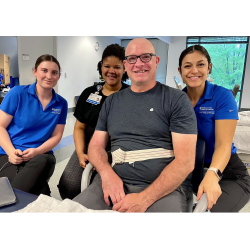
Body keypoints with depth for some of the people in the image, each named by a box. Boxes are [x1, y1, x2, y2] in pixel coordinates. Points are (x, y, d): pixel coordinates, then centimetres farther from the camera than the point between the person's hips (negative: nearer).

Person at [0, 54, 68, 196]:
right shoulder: (17, 93, -2)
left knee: (42, 162, -36)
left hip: (41, 156, 3)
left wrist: (36, 151, -13)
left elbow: (56, 136, 6)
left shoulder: (61, 104, 6)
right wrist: (11, 152, -17)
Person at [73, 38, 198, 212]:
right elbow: (96, 145, 12)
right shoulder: (112, 101, 13)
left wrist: (144, 199, -18)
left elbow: (185, 160, -8)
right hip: (115, 182, 3)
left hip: (166, 187, -2)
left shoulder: (177, 100, 0)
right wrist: (107, 174, -10)